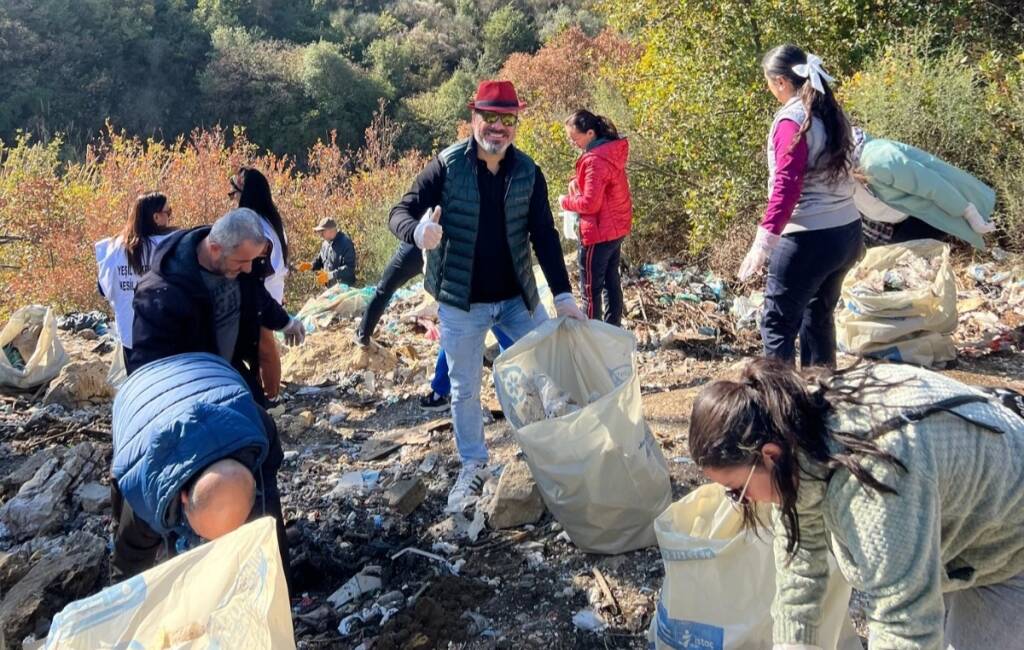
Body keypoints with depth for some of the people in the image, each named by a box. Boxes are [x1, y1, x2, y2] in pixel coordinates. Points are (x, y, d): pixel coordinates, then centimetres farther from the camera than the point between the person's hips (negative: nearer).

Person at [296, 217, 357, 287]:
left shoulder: (345, 243, -19)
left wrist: (330, 275, -32)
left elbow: (349, 268, -26)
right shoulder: (325, 243, 8)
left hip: (344, 288, -8)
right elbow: (320, 260, 23)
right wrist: (311, 266, 1)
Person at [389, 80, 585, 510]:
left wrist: (562, 294, -10)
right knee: (465, 389, 9)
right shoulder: (446, 166, -11)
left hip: (517, 297, 3)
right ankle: (473, 467, 28)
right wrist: (418, 232, -37)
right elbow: (400, 212, -11)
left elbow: (544, 234, -2)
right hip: (461, 301, -2)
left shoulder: (528, 172, -2)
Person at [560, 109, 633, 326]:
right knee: (611, 281, 18)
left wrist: (565, 201, -7)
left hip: (599, 233, -10)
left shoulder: (595, 160, -23)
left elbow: (590, 203, -24)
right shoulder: (611, 151, 7)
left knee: (591, 290, 0)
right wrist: (576, 185, 1)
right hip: (616, 229, 10)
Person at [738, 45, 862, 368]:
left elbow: (787, 185, -23)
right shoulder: (831, 113, 10)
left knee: (778, 324, -2)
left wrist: (765, 239, -28)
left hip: (808, 240, -9)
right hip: (848, 233, 9)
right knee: (819, 315, 21)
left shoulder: (792, 120, -14)